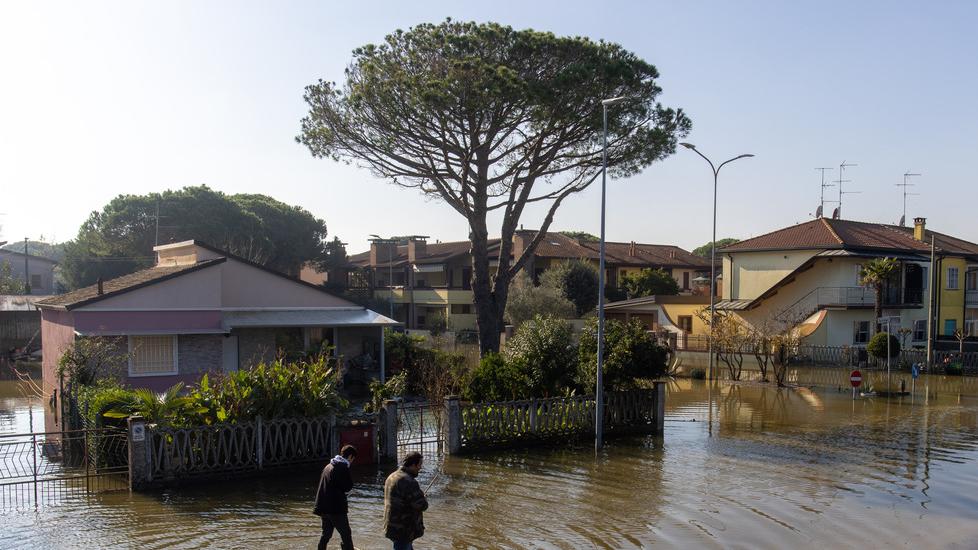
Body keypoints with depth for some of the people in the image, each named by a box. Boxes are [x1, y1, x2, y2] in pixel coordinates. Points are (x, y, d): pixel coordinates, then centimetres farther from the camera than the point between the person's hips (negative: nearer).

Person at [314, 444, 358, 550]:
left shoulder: (328, 466, 13)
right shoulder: (343, 468, -14)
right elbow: (348, 487, -14)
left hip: (324, 507, 8)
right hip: (336, 509, -8)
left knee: (326, 534, 16)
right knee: (346, 535, -1)